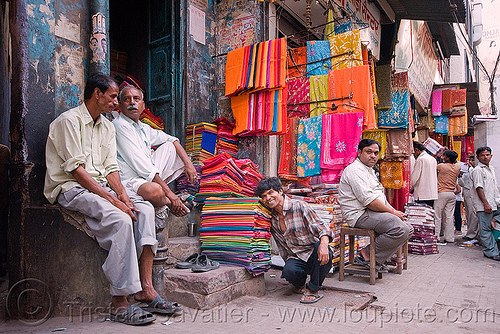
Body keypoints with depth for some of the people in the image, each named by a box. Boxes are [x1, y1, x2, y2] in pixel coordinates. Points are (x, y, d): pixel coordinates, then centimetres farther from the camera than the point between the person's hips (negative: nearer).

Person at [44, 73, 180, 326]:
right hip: (71, 188, -7)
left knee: (145, 209, -16)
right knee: (121, 220, -31)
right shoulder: (70, 120, -7)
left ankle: (146, 289, -20)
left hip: (101, 186, 8)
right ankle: (119, 303, -25)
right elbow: (76, 168, -17)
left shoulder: (107, 126, 18)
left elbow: (110, 168, 10)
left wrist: (122, 193, -10)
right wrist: (112, 199, -24)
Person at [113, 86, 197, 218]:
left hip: (150, 176, 9)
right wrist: (168, 192, -21)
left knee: (170, 147, 12)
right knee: (154, 191, -40)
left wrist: (188, 163, 4)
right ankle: (166, 202, -1)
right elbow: (141, 166, -21)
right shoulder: (120, 125, -14)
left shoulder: (143, 127, 13)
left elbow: (171, 139, 22)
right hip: (130, 181, -9)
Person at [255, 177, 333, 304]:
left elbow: (320, 227, -18)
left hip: (314, 255, -2)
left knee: (320, 246, -37)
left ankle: (313, 289, -15)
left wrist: (324, 243, -40)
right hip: (295, 258, 3)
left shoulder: (300, 206, -12)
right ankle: (300, 284, 7)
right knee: (289, 271, -32)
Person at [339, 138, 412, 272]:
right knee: (400, 229, -25)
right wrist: (393, 212, -12)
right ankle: (366, 255, -10)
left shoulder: (370, 170, 23)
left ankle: (378, 259, 3)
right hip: (361, 214, -11)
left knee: (408, 230, 4)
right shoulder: (355, 170, -12)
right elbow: (368, 200, -20)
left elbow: (381, 197, 24)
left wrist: (395, 211, 6)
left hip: (374, 213, 11)